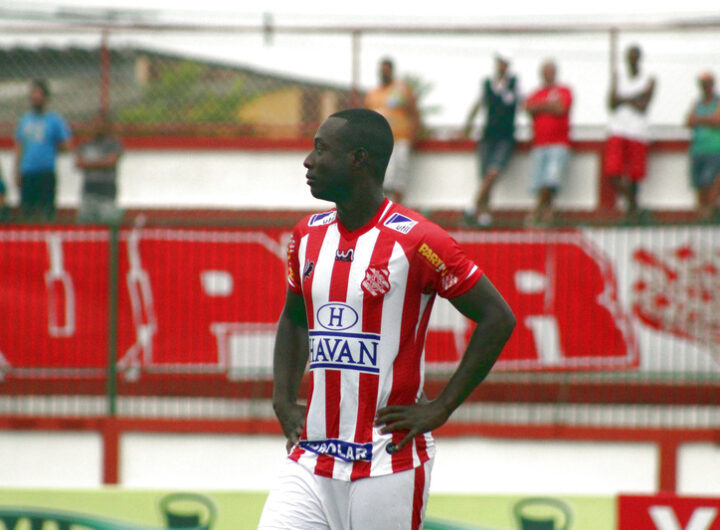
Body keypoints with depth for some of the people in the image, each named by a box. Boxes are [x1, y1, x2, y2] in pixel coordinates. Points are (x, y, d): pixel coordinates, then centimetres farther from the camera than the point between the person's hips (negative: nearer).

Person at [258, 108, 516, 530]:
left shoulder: (415, 241, -11)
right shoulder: (309, 235, 10)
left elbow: (498, 318, -10)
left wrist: (440, 409, -12)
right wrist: (284, 400, 11)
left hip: (388, 462, -6)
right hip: (313, 461, 6)